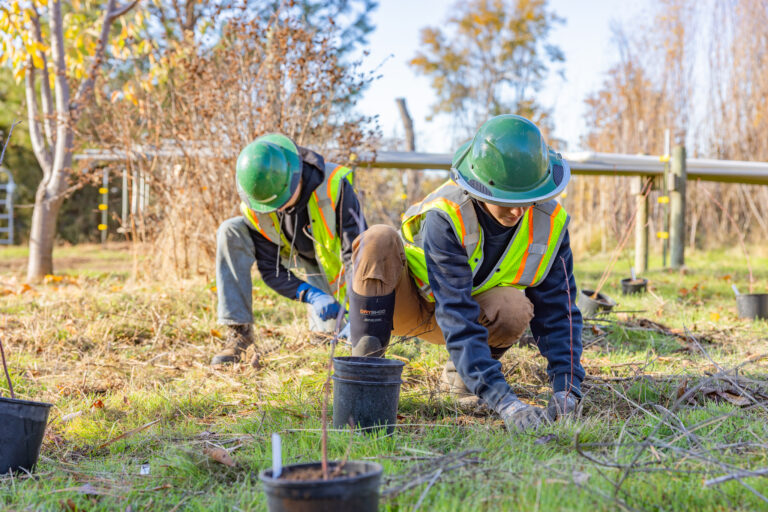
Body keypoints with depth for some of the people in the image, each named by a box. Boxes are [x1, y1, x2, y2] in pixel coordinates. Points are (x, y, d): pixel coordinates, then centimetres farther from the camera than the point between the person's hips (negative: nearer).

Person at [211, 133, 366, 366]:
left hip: (331, 260, -2)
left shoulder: (334, 185, -35)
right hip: (293, 254, 2)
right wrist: (311, 295, -34)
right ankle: (239, 330, -20)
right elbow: (269, 269, -17)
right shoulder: (254, 208, -25)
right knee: (230, 231, -22)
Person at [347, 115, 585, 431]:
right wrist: (502, 399, -49)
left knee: (514, 309, -33)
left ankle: (458, 371, 0)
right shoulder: (445, 218, -35)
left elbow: (557, 309, -16)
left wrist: (568, 389, -28)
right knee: (379, 240, -35)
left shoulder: (550, 220, -20)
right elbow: (456, 314, -41)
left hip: (474, 303, 4)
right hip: (406, 301, -3)